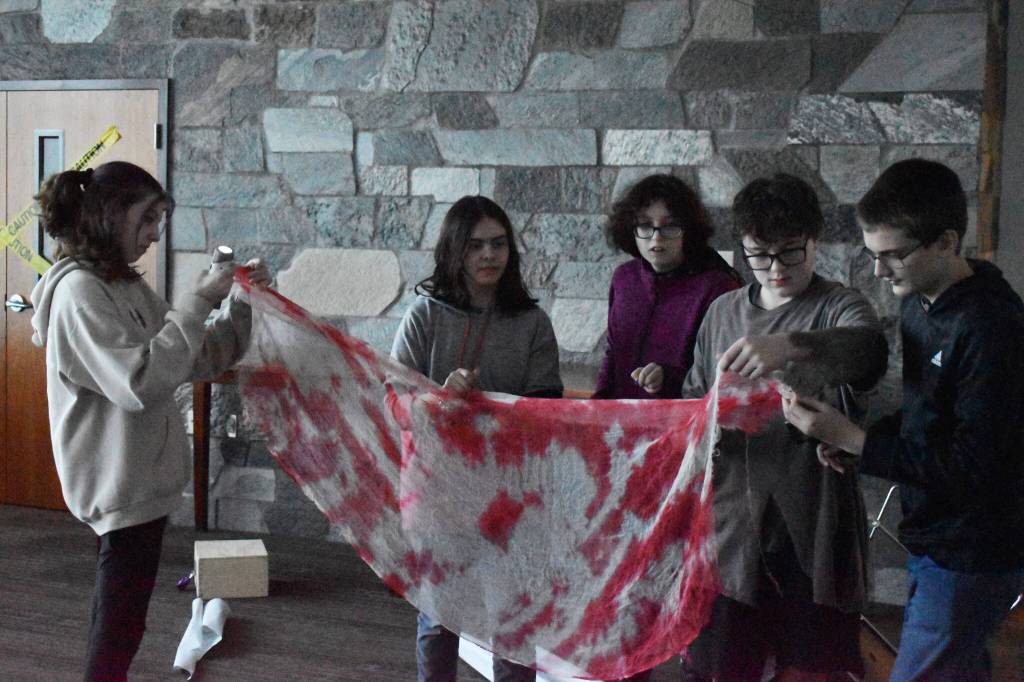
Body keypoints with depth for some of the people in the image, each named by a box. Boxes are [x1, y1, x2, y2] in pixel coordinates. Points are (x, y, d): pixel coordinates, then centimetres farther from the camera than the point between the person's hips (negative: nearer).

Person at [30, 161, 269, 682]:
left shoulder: (127, 286, 11)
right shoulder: (79, 291, -17)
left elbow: (199, 360, 13)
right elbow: (141, 382, -26)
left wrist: (242, 306, 1)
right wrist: (197, 303, -22)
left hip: (142, 477, 9)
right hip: (122, 482, -9)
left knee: (115, 612, 17)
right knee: (121, 619, -3)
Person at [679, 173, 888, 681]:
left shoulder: (839, 309, -3)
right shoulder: (723, 312, 12)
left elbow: (868, 349, -27)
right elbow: (693, 398, 20)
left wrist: (791, 346, -46)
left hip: (811, 528, -3)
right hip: (732, 521, 4)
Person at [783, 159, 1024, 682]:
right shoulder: (917, 303, 5)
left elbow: (971, 467, -25)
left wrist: (852, 438, -25)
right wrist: (858, 444, -1)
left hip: (970, 557, -9)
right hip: (932, 540, 9)